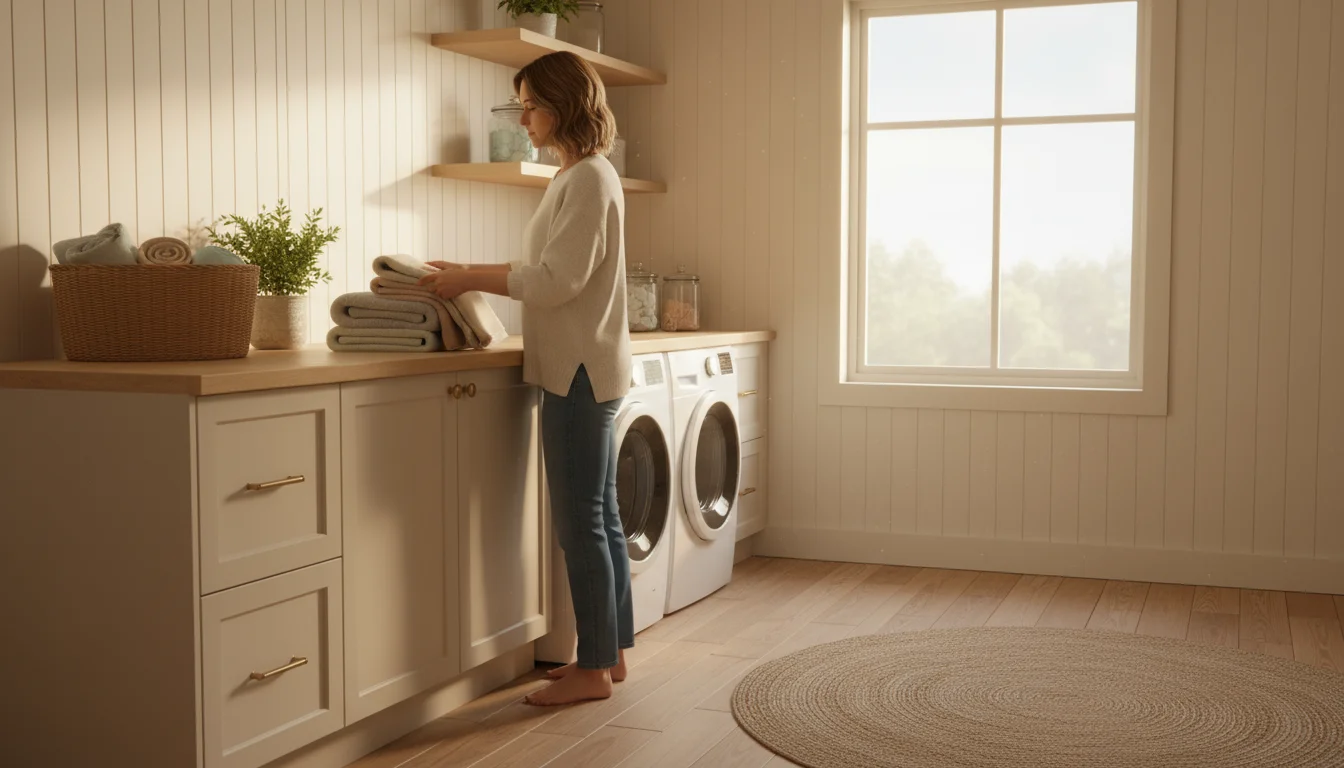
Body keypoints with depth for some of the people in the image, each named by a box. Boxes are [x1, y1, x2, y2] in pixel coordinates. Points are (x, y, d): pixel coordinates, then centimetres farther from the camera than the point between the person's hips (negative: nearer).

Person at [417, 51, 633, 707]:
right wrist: (473, 274, 11)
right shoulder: (577, 177, 17)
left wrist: (472, 279, -14)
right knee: (598, 516, 14)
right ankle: (610, 652, 23)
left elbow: (559, 281, -20)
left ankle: (594, 668, 5)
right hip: (579, 370, 10)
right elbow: (547, 271, 18)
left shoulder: (589, 179, -13)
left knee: (580, 521, -4)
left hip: (582, 373, -10)